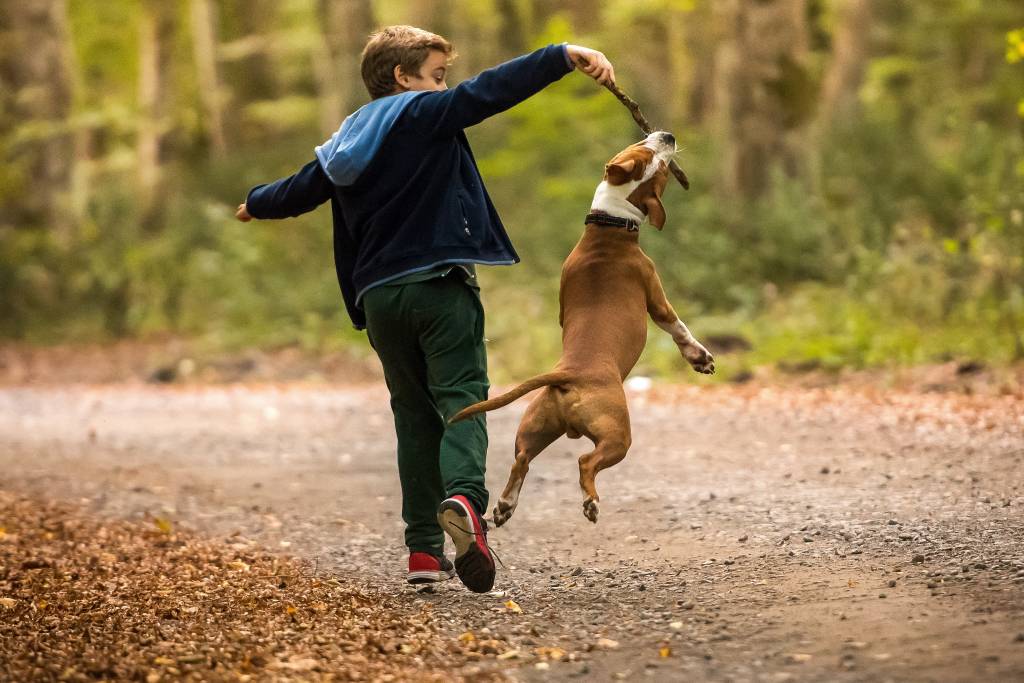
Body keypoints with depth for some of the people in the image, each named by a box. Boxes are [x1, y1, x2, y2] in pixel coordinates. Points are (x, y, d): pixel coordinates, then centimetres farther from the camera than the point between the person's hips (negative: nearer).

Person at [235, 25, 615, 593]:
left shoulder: (344, 146, 17)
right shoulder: (425, 114, -1)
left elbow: (299, 190, 32)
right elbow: (491, 90, -15)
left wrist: (256, 204, 55)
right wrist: (565, 56, -24)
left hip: (379, 297, 6)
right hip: (439, 285, -6)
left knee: (415, 415, 12)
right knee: (461, 399, -11)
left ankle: (424, 547, 7)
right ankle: (464, 497, -38)